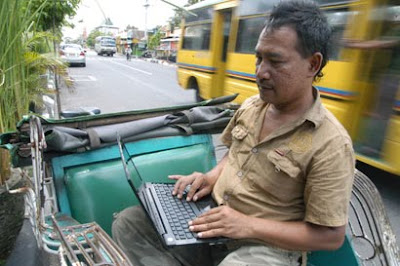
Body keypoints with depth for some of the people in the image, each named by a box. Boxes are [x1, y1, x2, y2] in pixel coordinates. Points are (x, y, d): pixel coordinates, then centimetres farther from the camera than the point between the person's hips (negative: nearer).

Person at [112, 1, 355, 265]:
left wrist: (249, 225, -21)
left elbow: (331, 235, -15)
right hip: (212, 218, 6)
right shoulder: (250, 106, 1)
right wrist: (212, 176, -2)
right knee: (127, 223, -7)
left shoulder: (331, 144, -19)